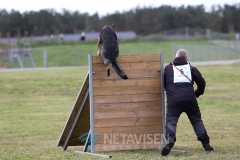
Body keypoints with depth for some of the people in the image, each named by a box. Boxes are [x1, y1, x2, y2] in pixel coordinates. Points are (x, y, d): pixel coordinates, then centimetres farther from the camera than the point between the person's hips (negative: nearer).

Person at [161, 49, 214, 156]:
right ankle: (205, 143, 15)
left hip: (173, 100, -1)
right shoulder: (191, 68, 16)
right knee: (196, 120, 17)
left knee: (171, 121, -2)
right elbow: (202, 83, 12)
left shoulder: (168, 68, 17)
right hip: (189, 99, 1)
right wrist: (197, 93, 30)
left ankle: (170, 139, -31)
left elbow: (164, 84, 25)